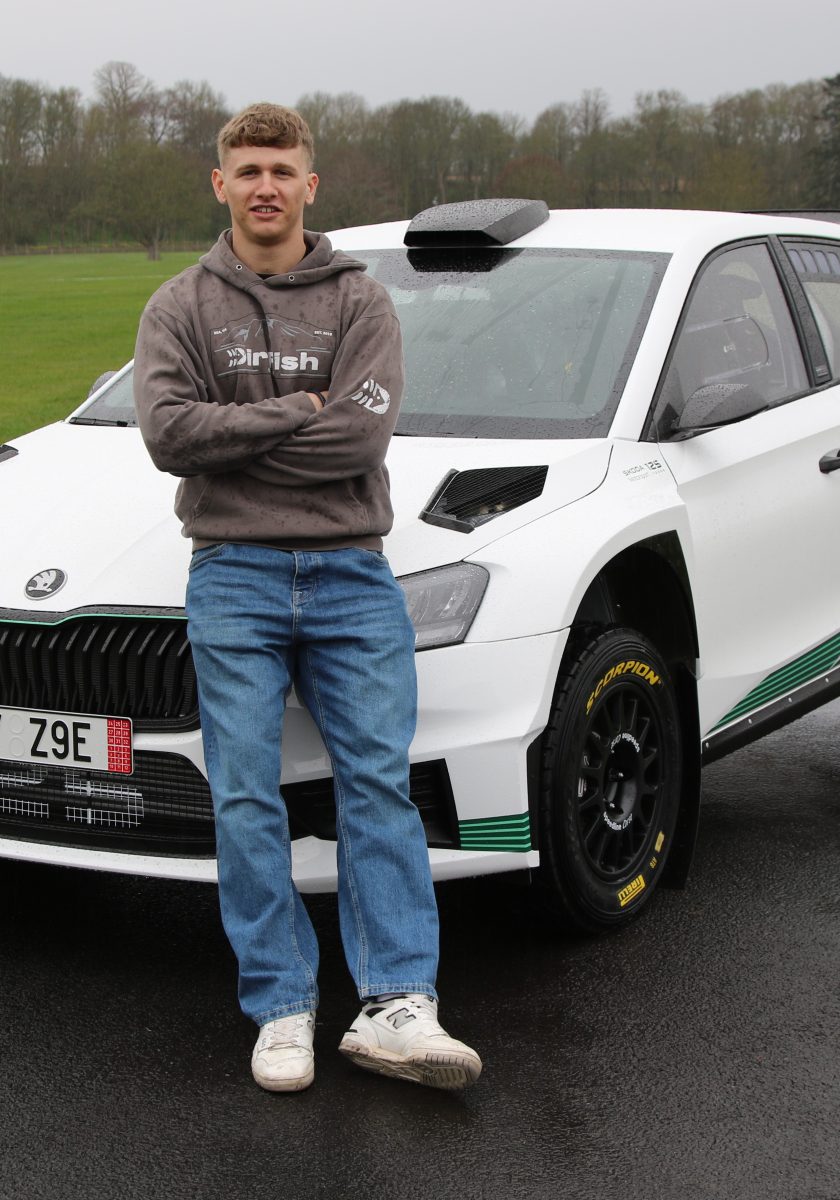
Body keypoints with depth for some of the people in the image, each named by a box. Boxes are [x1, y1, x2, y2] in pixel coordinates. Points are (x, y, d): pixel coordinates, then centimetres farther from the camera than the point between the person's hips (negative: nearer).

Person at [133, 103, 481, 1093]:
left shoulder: (360, 300, 7)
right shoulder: (180, 307, 9)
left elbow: (363, 433, -9)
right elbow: (168, 432, -7)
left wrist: (235, 436, -8)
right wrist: (299, 412, -8)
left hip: (350, 572, 0)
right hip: (233, 574, 0)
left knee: (379, 779, -7)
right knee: (246, 799, -2)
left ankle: (398, 1005, -7)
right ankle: (282, 1010, 5)